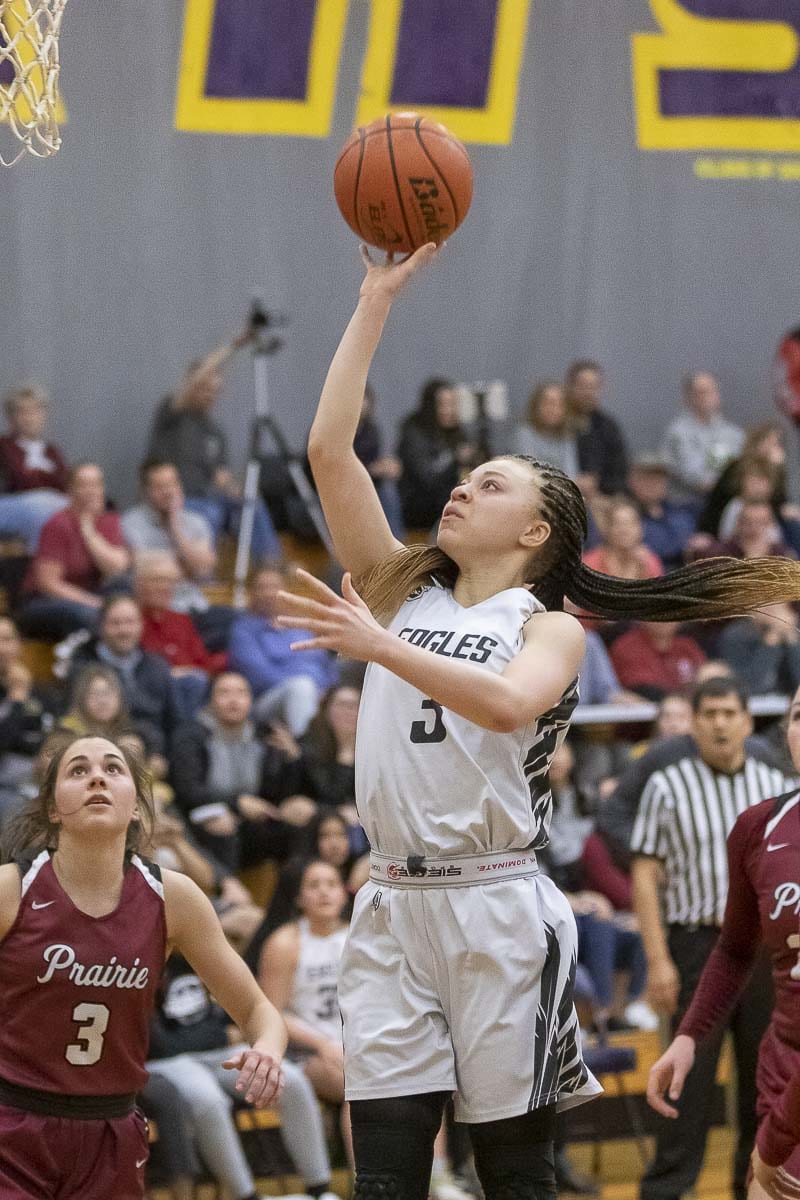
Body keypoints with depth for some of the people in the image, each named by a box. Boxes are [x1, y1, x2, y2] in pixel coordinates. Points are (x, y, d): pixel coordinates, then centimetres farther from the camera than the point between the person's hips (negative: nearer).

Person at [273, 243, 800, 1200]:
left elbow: (511, 702, -20)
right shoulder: (400, 591, 15)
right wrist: (377, 299, 5)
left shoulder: (550, 626, 4)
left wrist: (379, 647, -28)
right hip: (392, 905, 4)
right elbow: (328, 449, 7)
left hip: (494, 906, -4)